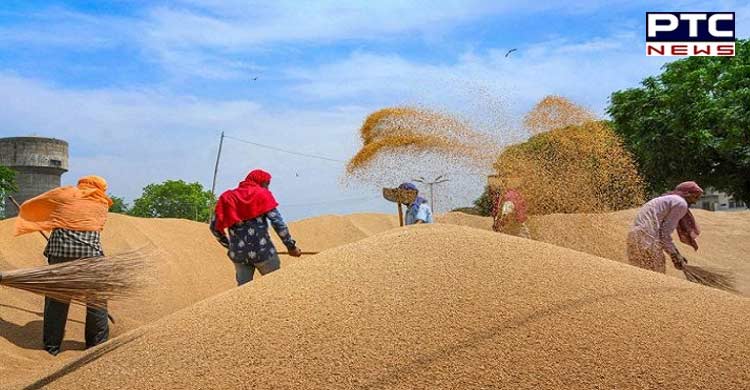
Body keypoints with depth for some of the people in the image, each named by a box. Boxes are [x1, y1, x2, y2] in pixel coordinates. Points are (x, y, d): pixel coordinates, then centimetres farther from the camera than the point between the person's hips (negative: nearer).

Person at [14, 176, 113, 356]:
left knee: (56, 298, 10)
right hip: (90, 250, 0)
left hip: (60, 248, 1)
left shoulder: (64, 194, 15)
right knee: (96, 298, 9)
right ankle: (98, 345, 13)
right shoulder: (102, 204, 18)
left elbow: (28, 207, 21)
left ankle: (51, 346, 17)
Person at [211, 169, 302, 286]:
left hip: (238, 253, 4)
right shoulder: (262, 194, -1)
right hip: (262, 250, -4)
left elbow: (214, 226, 12)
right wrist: (291, 246, -4)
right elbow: (277, 222, -10)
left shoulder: (227, 197, 12)